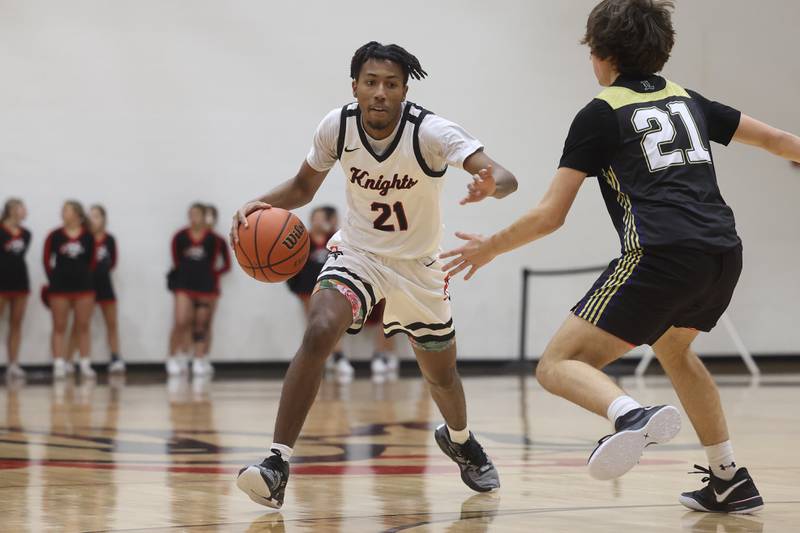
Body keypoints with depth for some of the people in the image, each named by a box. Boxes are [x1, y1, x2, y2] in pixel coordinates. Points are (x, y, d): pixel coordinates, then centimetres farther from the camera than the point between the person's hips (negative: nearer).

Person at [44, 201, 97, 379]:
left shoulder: (88, 237, -1)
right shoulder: (55, 236, -1)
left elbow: (93, 261, 5)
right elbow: (47, 260, 3)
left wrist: (83, 275, 3)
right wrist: (55, 278, 2)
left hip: (84, 286, 0)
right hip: (59, 286, 0)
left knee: (83, 327, 5)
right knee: (59, 327, 3)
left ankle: (85, 365, 9)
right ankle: (59, 365, 5)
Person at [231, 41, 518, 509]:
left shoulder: (431, 132, -26)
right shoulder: (338, 126, -17)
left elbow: (506, 179, -36)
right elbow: (304, 187, 1)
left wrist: (490, 184, -61)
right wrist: (261, 205, -20)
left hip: (418, 264, 0)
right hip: (357, 252, 0)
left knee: (441, 374, 14)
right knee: (319, 332, -28)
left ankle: (459, 439, 50)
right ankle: (278, 463, -27)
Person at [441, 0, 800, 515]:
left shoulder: (601, 113, 8)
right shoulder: (689, 100, 23)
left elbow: (549, 216, 4)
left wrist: (489, 248, 20)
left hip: (661, 256, -7)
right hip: (725, 255, 7)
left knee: (558, 364, -4)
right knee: (673, 348, 34)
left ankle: (632, 415, -37)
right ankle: (731, 481, 30)